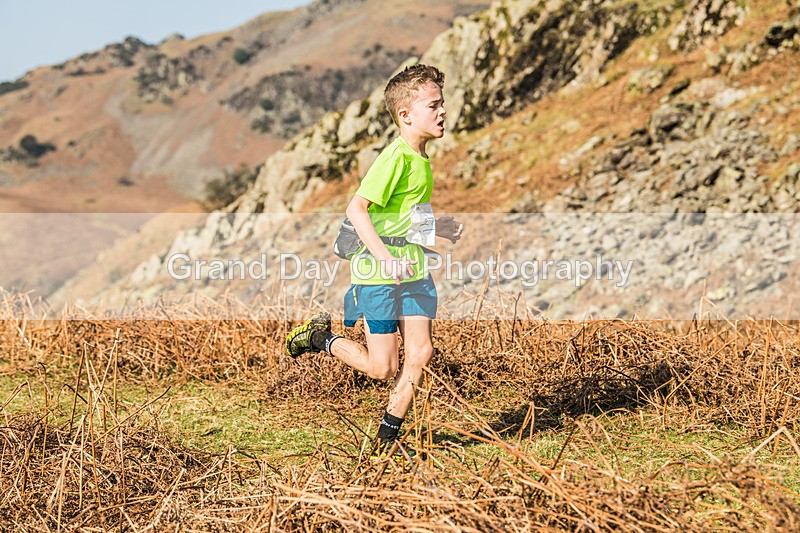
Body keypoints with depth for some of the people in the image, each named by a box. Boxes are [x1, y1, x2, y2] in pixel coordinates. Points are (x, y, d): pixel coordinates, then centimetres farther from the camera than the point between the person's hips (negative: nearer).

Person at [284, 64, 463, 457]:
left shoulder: (422, 159, 13)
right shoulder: (396, 156, -17)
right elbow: (356, 208, -22)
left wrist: (436, 229, 18)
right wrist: (384, 258, -29)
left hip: (413, 270, 8)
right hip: (379, 274, -8)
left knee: (420, 352, -2)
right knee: (383, 368, -3)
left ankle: (388, 436, 10)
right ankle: (322, 338, 21)